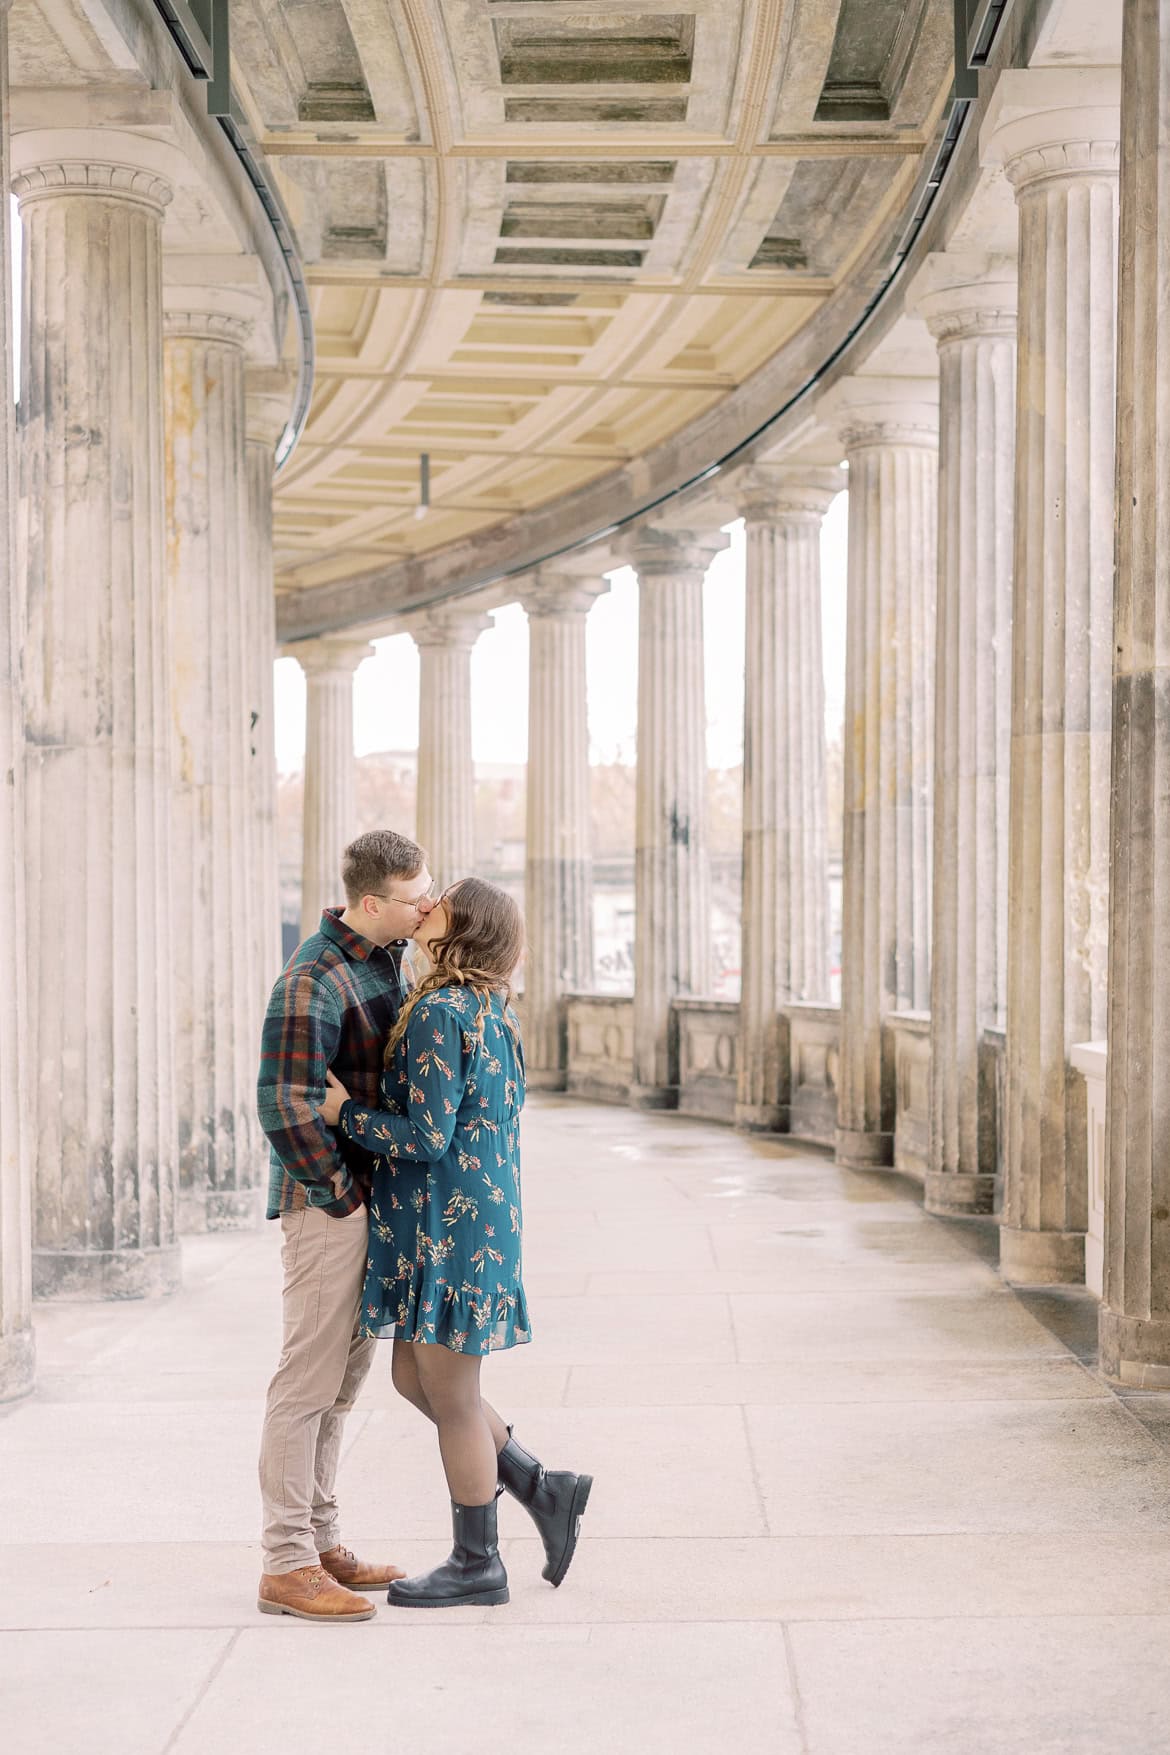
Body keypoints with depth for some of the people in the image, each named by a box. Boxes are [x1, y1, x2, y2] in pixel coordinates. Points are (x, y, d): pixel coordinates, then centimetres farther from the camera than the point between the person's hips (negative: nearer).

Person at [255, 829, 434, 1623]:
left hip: (371, 1197, 9)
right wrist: (339, 1194, -17)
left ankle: (320, 1543, 25)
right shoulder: (313, 983, -20)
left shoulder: (385, 957, 10)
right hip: (327, 1203, -9)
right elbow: (285, 1108, -25)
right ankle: (287, 1566, 4)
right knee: (310, 1380, -4)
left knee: (345, 1375, 15)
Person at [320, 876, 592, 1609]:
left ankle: (477, 1565, 16)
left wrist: (344, 1111, -11)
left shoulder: (440, 1014, -18)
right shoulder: (488, 1008, 10)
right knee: (414, 1378, 18)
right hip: (479, 1215, 10)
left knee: (451, 1398, 3)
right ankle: (544, 1492, 21)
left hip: (450, 1229, -10)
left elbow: (426, 1138, -21)